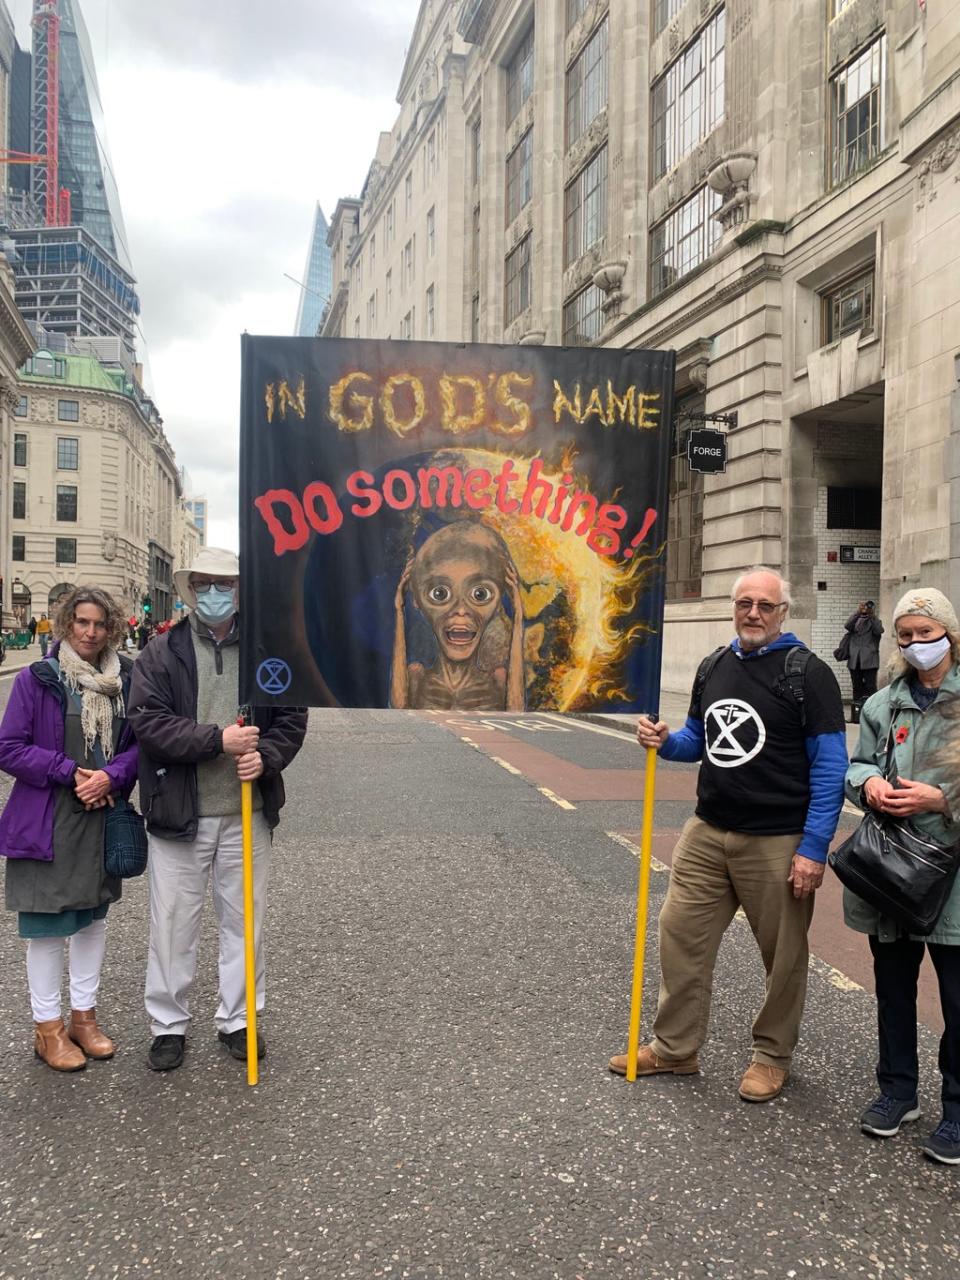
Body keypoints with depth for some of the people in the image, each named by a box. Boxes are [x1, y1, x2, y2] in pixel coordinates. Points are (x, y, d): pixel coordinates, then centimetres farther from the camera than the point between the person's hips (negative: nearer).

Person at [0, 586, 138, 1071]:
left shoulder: (125, 680, 1)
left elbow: (139, 743, 3)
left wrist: (111, 776, -15)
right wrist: (70, 772, -16)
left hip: (104, 819, 4)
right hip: (46, 822, -4)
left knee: (93, 915, 14)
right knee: (46, 922, 5)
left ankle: (83, 1014, 30)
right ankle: (47, 1026, 20)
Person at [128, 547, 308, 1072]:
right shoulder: (160, 653, -1)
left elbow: (292, 718, 5)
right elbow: (147, 722, -11)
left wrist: (265, 756, -14)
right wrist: (217, 739, -20)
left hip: (247, 813, 2)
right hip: (179, 813, -1)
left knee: (243, 921, 13)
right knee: (172, 923, 8)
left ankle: (238, 1019, 30)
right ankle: (168, 1025, 26)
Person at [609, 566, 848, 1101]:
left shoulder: (808, 673, -9)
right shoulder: (714, 667, 9)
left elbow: (830, 766, -11)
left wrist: (814, 848, -16)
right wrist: (666, 741, -2)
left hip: (777, 842, -5)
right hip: (707, 833, 6)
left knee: (784, 953, 8)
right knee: (682, 934, 8)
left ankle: (773, 1056, 28)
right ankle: (675, 1047, 24)